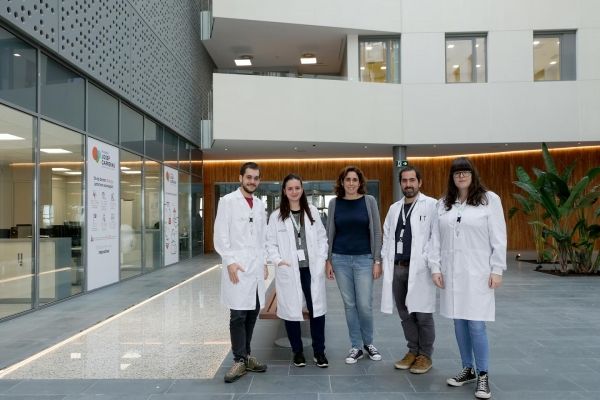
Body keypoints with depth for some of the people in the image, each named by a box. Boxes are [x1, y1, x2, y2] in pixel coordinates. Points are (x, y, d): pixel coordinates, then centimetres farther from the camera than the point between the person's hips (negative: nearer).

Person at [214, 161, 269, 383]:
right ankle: (240, 360, 7)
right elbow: (220, 235, -7)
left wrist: (265, 262, 10)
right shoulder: (228, 201, -3)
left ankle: (245, 355, 22)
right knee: (238, 315, -4)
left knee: (252, 313, 10)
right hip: (237, 267, -5)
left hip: (257, 268, 6)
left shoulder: (260, 204, 14)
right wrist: (230, 261, -14)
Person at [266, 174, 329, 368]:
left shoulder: (313, 212, 8)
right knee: (291, 311, 6)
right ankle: (297, 352, 23)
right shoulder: (276, 216, 2)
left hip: (312, 269, 1)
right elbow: (270, 243, 2)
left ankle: (319, 352, 18)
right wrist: (278, 260, -12)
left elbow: (322, 237, 9)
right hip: (288, 271, -1)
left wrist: (322, 259, -1)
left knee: (317, 309, 2)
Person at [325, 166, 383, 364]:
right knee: (349, 304, 7)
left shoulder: (369, 201, -1)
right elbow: (330, 232, 6)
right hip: (340, 259, 1)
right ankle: (356, 347, 21)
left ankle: (368, 343, 24)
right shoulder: (334, 202, 3)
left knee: (365, 305, -1)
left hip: (364, 259, -1)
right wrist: (328, 259, 3)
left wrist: (377, 260, -4)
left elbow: (376, 232, 0)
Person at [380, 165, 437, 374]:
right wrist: (385, 260, 9)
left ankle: (425, 355, 17)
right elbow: (387, 236, 17)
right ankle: (413, 351, 27)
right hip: (397, 269, 6)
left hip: (420, 269, -5)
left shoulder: (431, 205, -4)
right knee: (405, 314, 13)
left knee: (422, 315, 2)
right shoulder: (394, 208, 15)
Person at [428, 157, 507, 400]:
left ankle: (482, 375, 11)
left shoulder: (490, 199, -2)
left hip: (477, 272, -4)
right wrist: (435, 267, 2)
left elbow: (498, 238, -4)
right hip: (451, 272, 4)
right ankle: (467, 369, 25)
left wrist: (497, 270, -7)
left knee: (476, 324, -6)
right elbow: (436, 238, 8)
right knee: (459, 323, 10)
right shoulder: (443, 204, 8)